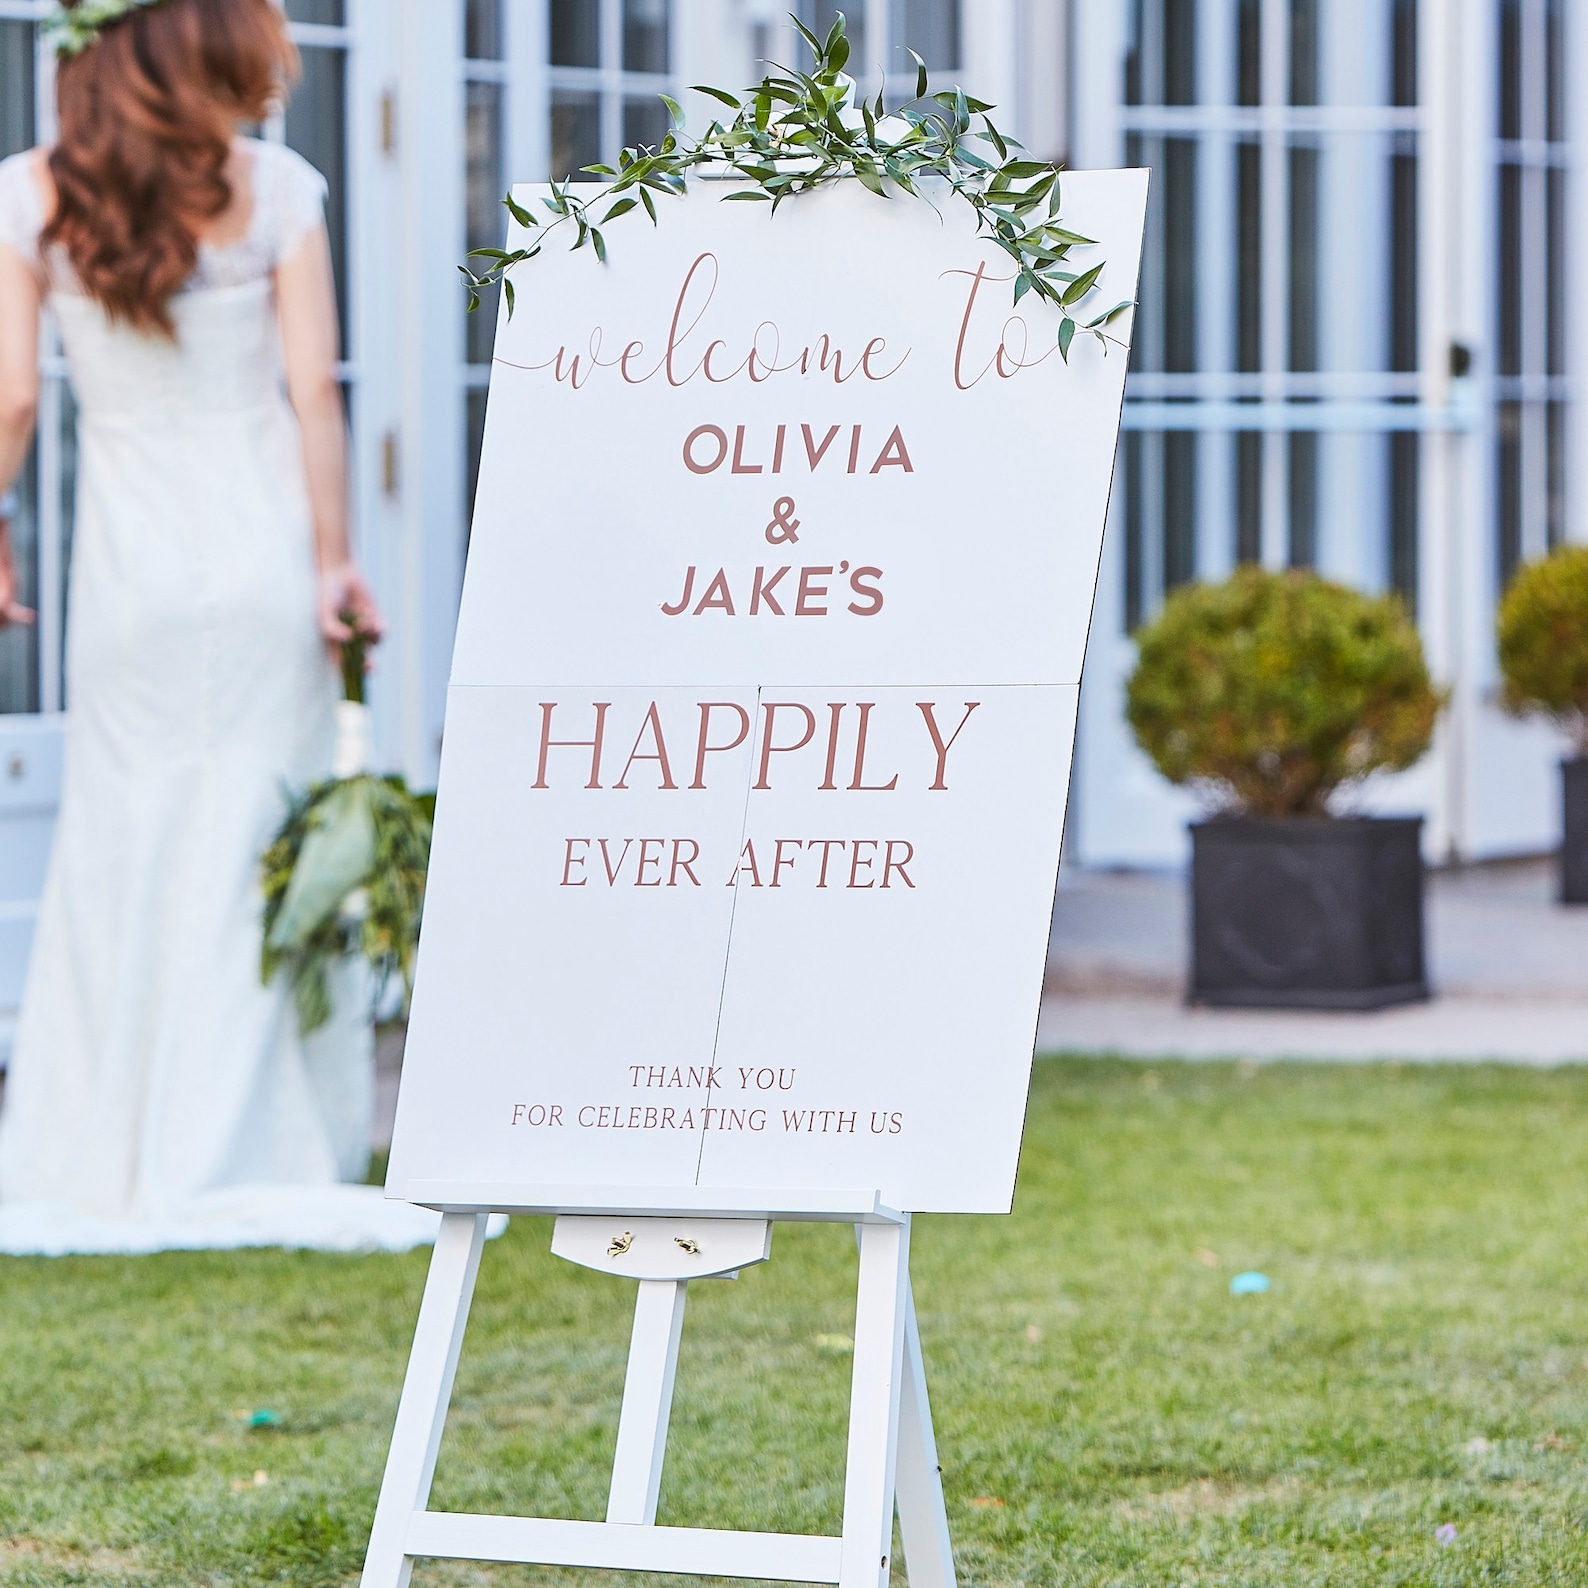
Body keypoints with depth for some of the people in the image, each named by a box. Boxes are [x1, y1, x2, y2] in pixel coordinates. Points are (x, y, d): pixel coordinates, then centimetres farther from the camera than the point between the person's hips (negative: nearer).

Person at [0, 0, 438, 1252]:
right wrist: (336, 558, -2)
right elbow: (314, 388, -6)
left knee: (118, 853, 8)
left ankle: (100, 1163, 9)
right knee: (255, 849, 5)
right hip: (261, 547, -1)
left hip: (130, 562, 1)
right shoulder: (273, 189, -4)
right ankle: (240, 1159, 6)